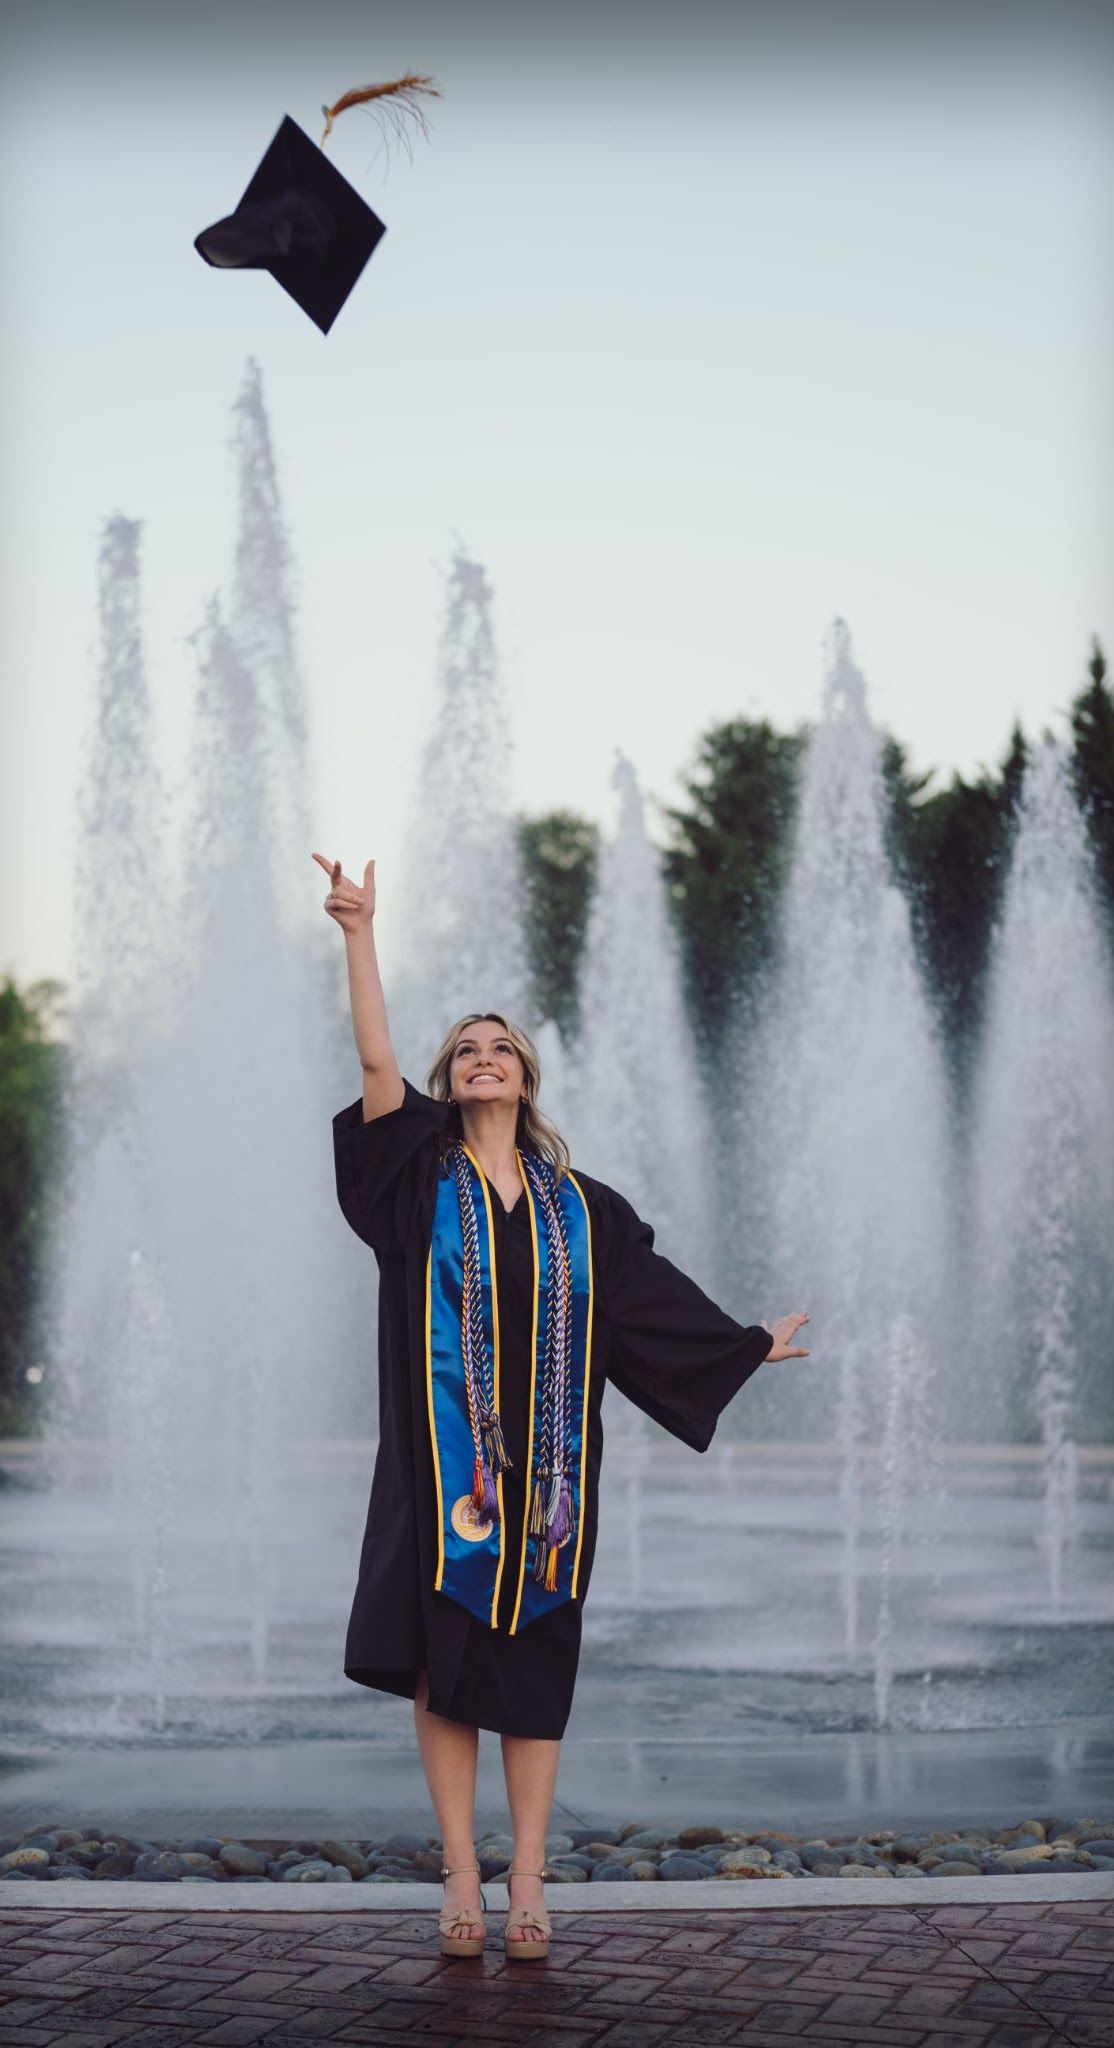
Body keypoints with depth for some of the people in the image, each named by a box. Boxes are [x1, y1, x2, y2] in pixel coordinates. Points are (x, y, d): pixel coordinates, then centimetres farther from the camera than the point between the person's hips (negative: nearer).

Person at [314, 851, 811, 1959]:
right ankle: (462, 1878, 2)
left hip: (545, 1463, 2)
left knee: (535, 1672, 2)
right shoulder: (424, 1172, 6)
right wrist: (359, 933, -16)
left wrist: (752, 1342, 28)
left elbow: (654, 1288, 22)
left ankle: (527, 1882, 6)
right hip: (445, 1457, -2)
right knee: (444, 1665, -3)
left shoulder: (578, 1203, 13)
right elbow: (376, 1058, -7)